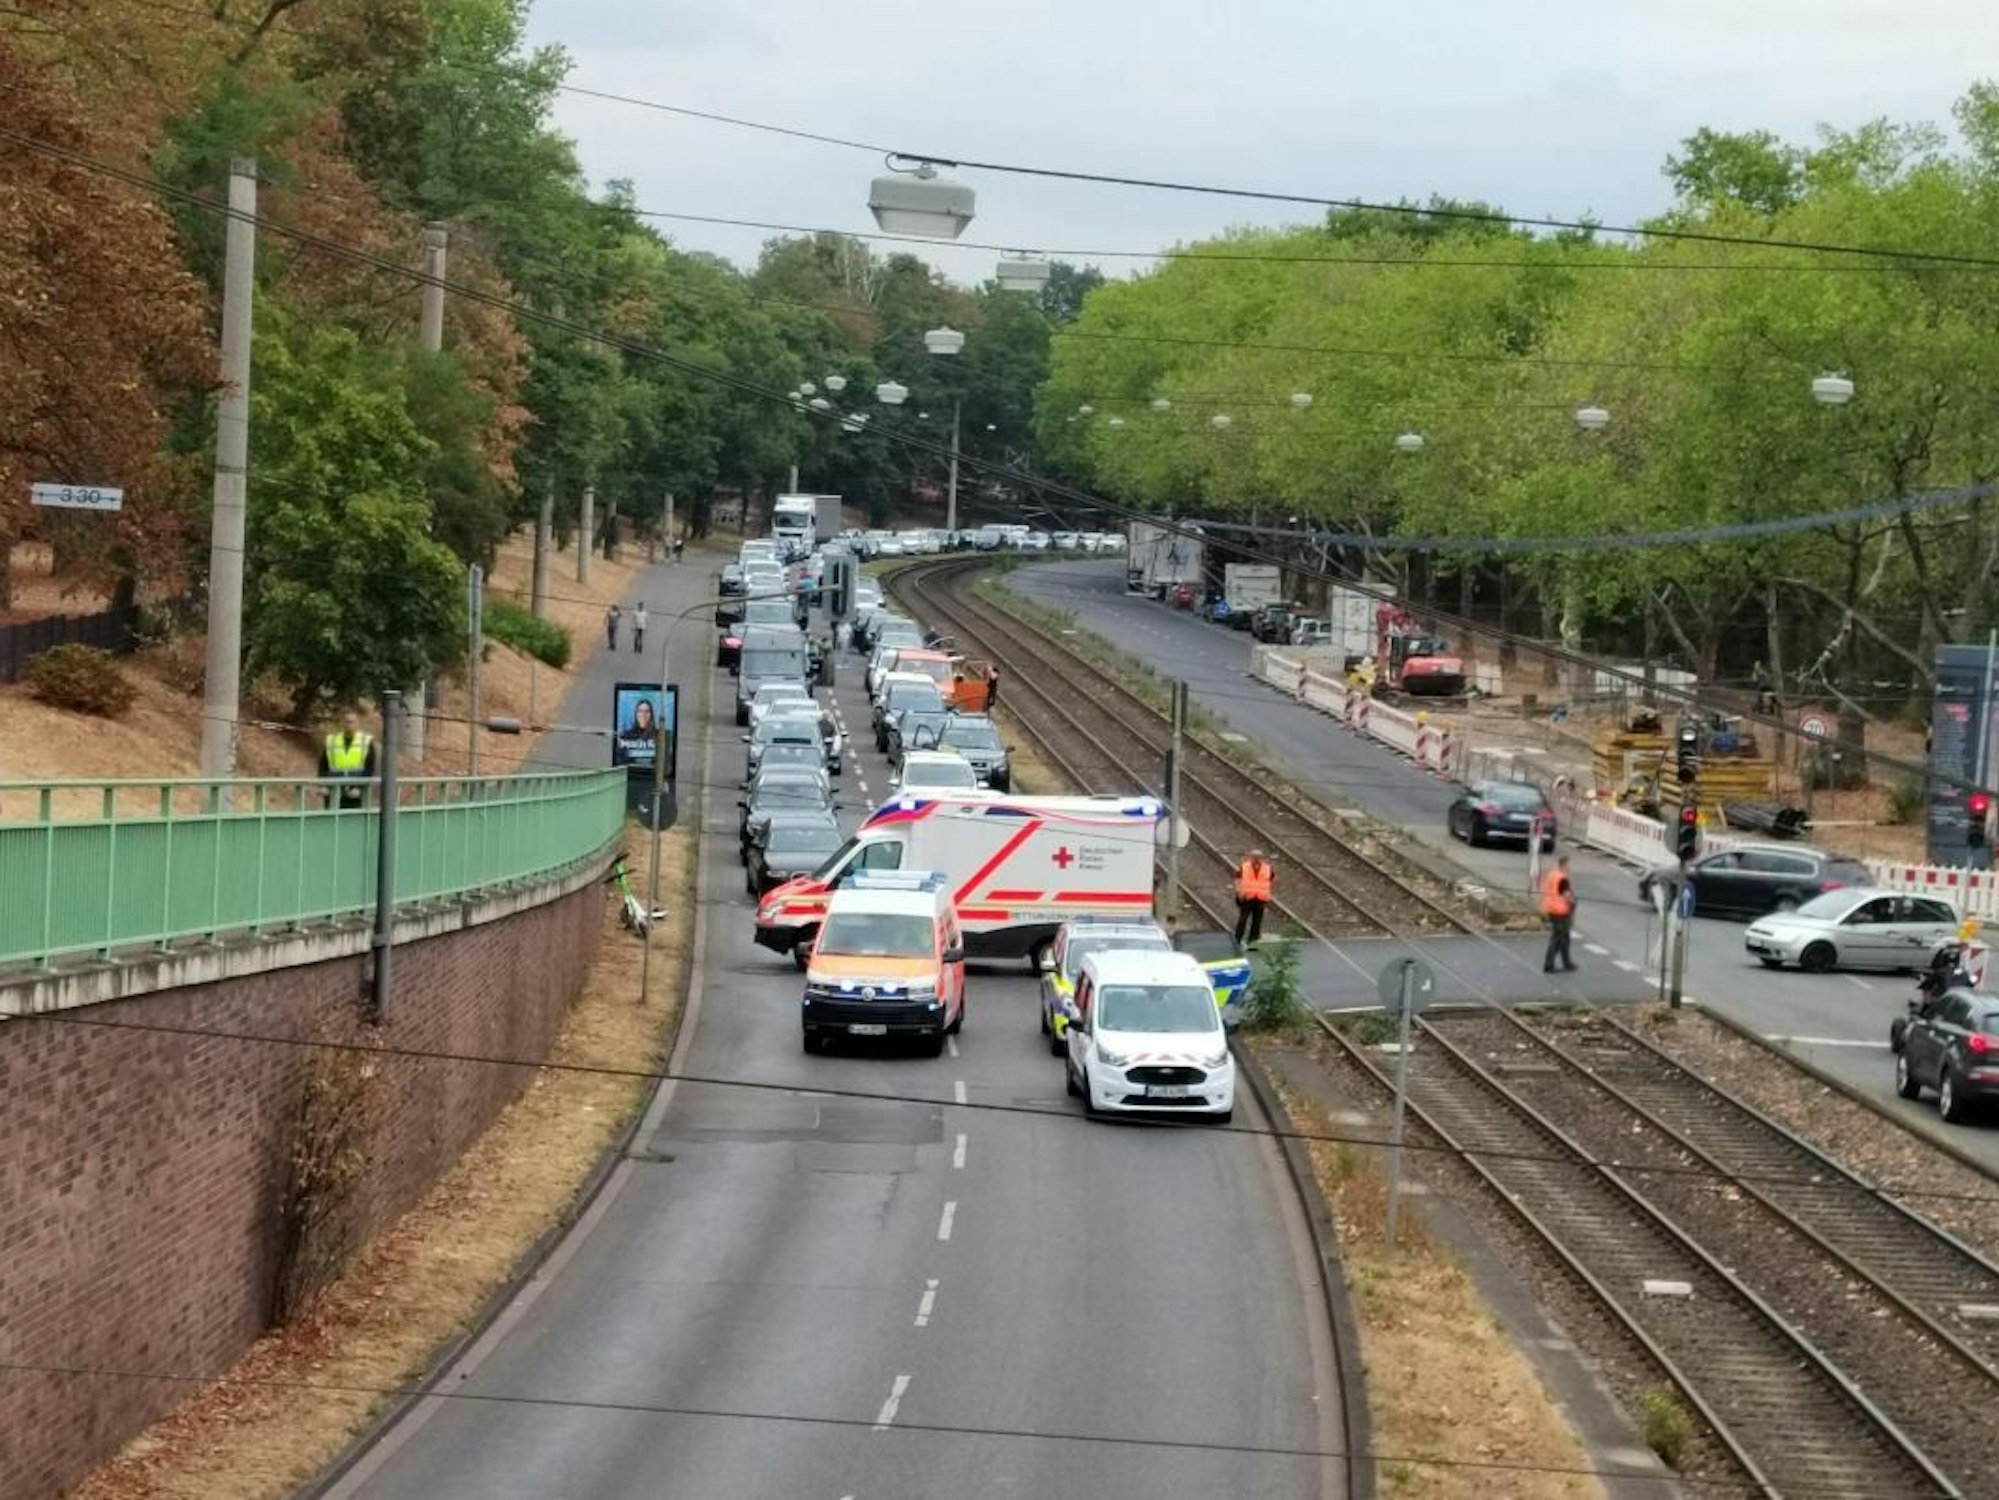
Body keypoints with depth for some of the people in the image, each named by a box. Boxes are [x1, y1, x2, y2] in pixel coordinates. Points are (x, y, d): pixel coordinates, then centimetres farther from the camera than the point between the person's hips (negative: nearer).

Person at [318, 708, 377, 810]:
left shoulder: (366, 742, 3)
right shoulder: (330, 742, 9)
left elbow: (369, 770, -3)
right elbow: (323, 767, 11)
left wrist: (359, 788, -16)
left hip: (356, 798, -2)